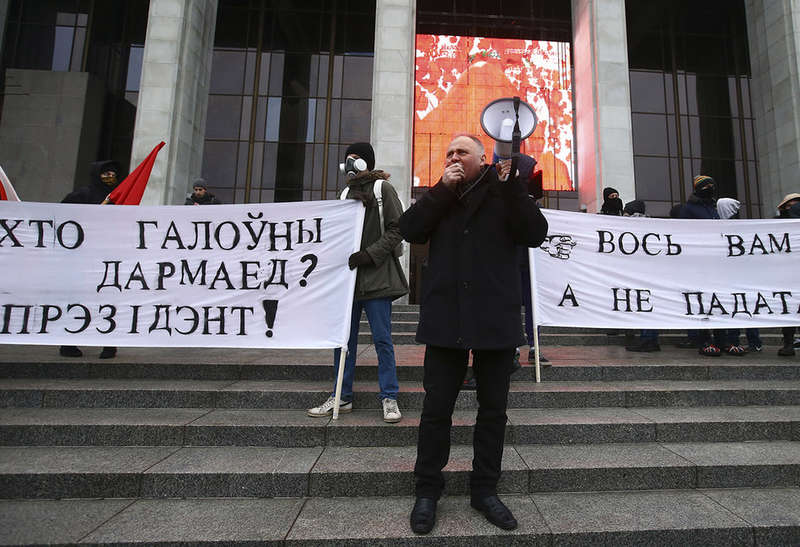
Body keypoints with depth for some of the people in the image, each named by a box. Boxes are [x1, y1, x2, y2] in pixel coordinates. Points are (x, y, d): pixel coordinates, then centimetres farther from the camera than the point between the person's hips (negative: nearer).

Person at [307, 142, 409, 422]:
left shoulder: (383, 188, 0)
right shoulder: (348, 191, 19)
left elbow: (396, 229, -8)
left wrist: (369, 254, -16)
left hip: (376, 276, -6)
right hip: (349, 275, 7)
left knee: (382, 338, -2)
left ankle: (389, 398, 10)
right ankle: (342, 396, 21)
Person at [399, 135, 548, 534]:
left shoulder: (504, 194, 9)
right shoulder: (438, 195, 15)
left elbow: (535, 234, -4)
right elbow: (409, 230, -1)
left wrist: (512, 186, -11)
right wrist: (443, 188, -4)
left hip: (495, 319, 0)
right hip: (446, 317, 1)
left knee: (493, 408, 10)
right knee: (437, 406, 5)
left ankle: (484, 489, 27)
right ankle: (427, 490, 21)